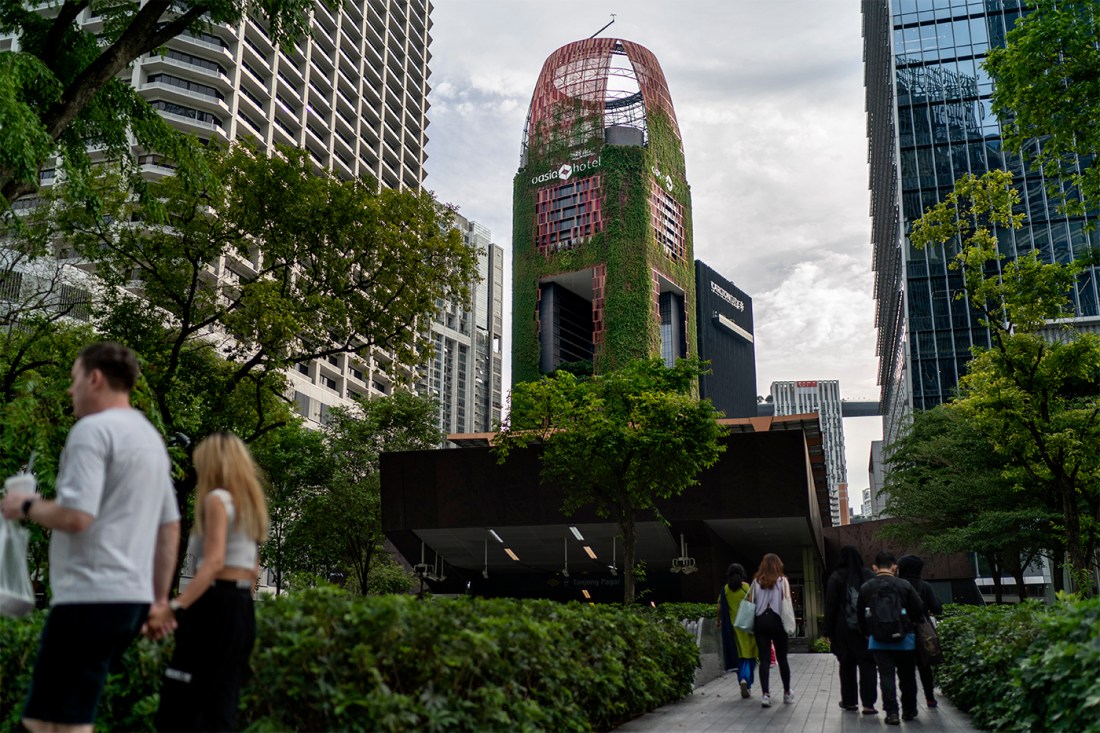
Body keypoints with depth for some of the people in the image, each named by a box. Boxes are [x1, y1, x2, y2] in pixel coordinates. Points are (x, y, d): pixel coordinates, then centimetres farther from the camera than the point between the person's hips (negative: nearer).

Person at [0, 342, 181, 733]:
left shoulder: (92, 429, -8)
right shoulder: (152, 437, 18)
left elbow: (76, 516, -20)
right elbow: (170, 529, 20)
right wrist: (160, 598, 24)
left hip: (91, 596, -9)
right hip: (133, 597, 9)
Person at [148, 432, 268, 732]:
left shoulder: (217, 498, -8)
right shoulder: (249, 503, 17)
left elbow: (214, 562, -21)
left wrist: (173, 607, -26)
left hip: (215, 607, -9)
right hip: (243, 609, 9)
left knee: (179, 707, -6)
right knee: (220, 704, 10)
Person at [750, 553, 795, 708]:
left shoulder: (756, 582, 5)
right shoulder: (782, 581, 1)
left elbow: (751, 602, 0)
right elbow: (787, 603, -7)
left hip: (760, 621, 1)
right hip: (777, 621, -1)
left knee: (764, 659, 1)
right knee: (782, 658, 11)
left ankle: (765, 694, -9)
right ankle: (787, 693, 22)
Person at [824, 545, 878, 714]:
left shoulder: (836, 578, -3)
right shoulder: (869, 576, 1)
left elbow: (830, 606, -3)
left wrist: (828, 631, 1)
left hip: (844, 630, 0)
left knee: (847, 664, 11)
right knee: (867, 665, 1)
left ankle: (849, 701, 17)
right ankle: (868, 704, -4)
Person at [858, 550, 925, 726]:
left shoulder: (866, 588, 0)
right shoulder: (904, 585, -6)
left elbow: (861, 616, 7)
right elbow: (919, 610, -3)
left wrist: (868, 633, 21)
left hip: (878, 641, 0)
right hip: (904, 640, 0)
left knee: (886, 676, 2)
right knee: (907, 676, 15)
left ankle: (891, 712, -7)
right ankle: (908, 710, 25)